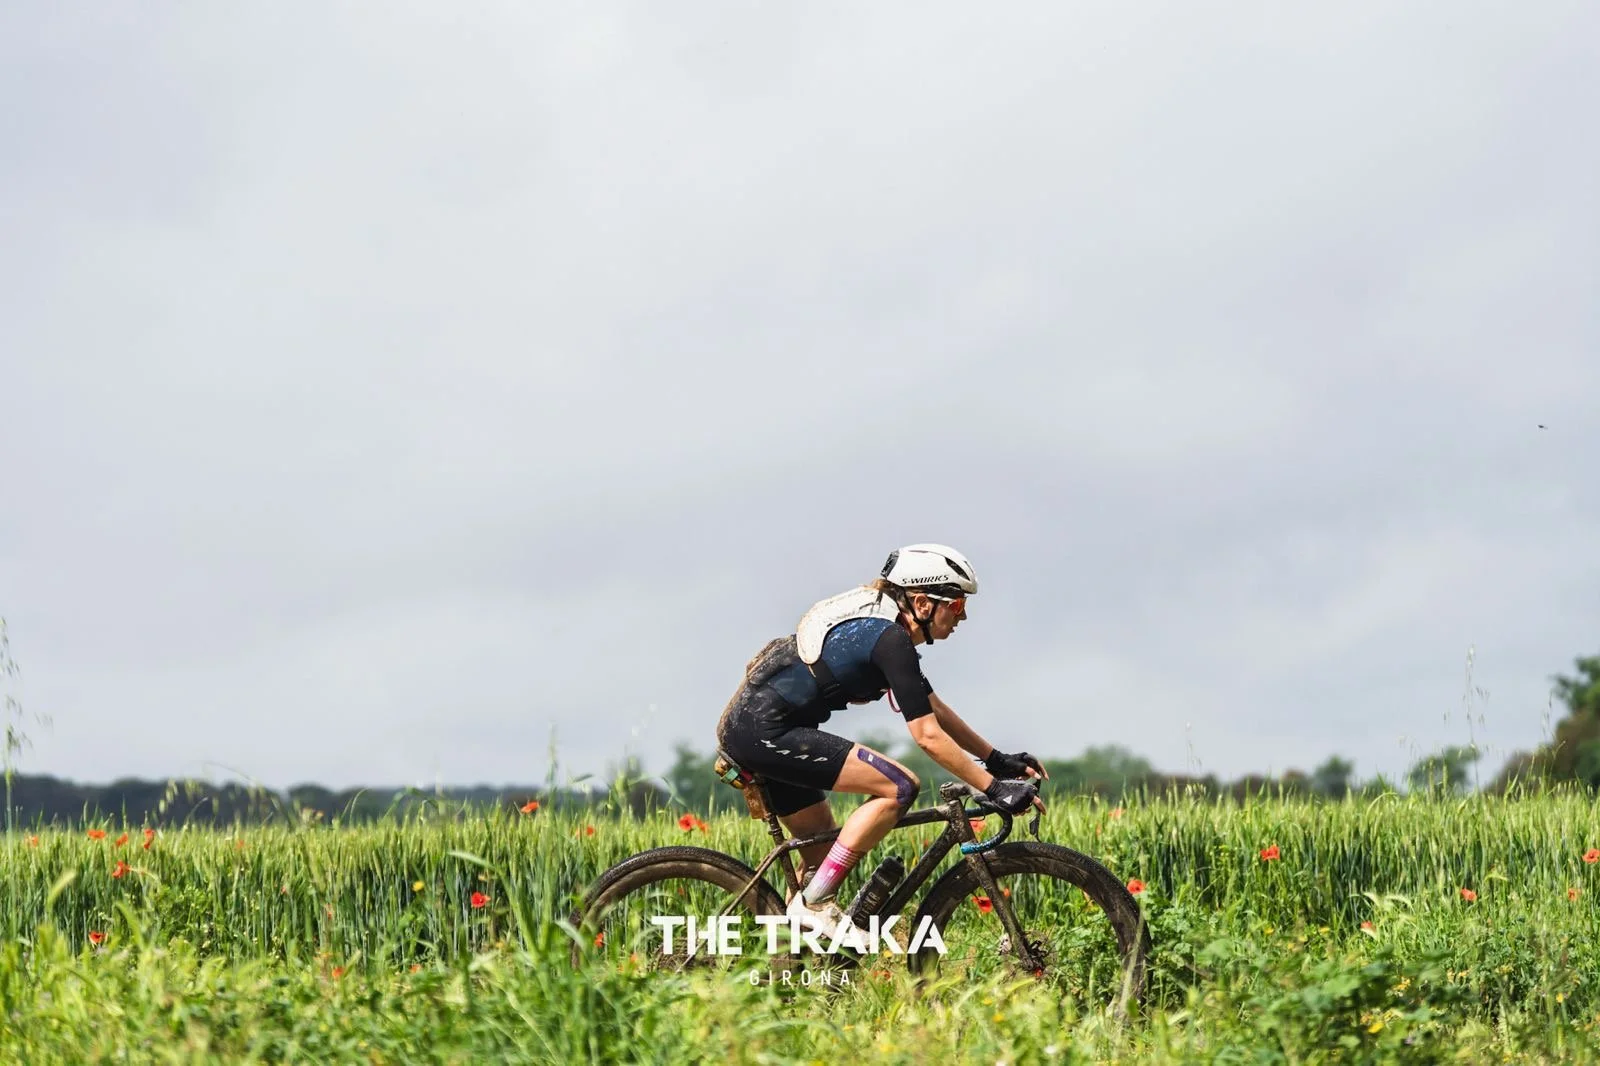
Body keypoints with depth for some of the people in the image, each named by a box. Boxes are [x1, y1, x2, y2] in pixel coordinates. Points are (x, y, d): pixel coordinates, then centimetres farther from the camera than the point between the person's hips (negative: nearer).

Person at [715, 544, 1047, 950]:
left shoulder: (875, 620, 15)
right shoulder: (890, 638, -15)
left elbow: (933, 707, 22)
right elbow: (928, 735, -18)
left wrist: (998, 759, 18)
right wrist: (994, 788, -15)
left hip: (744, 727, 11)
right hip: (767, 732, -11)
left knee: (824, 853, 17)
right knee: (899, 786, -16)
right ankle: (814, 902, -13)